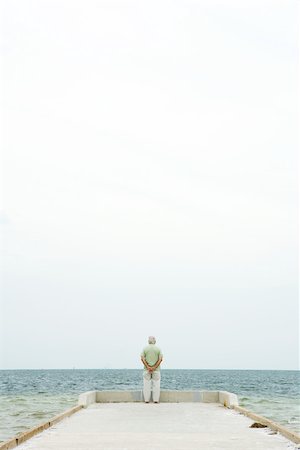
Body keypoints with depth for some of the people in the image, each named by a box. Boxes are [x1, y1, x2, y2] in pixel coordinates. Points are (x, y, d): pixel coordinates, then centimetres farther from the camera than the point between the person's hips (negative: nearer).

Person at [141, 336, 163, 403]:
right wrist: (154, 367, -14)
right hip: (156, 370, 0)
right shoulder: (158, 349, 2)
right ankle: (156, 399, -1)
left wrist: (148, 367, -14)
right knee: (156, 385, 2)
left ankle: (146, 399, 1)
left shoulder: (145, 349, 2)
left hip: (147, 369, 0)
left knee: (147, 385, 2)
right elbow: (160, 359, -9)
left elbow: (142, 358, -9)